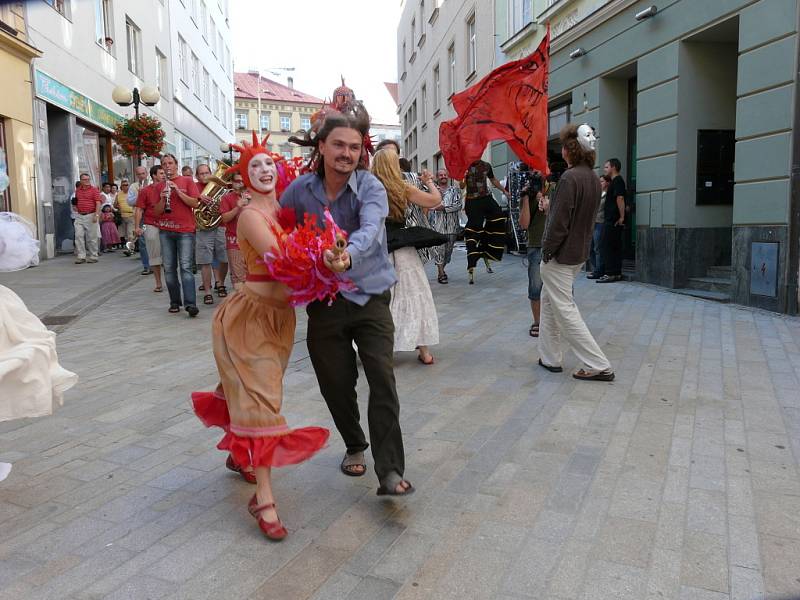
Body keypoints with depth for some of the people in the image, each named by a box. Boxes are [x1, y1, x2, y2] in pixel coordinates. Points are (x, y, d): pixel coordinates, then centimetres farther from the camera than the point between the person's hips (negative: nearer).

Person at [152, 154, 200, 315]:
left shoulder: (187, 181, 6)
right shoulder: (158, 187, 13)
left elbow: (194, 203, -4)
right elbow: (156, 212, 9)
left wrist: (177, 190, -12)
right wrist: (163, 198, -9)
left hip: (185, 230, -4)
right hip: (165, 231, 4)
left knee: (185, 266, -12)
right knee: (169, 268, 3)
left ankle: (190, 304, -17)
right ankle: (175, 302, 12)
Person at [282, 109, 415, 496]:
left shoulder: (370, 187, -11)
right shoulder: (299, 190, -3)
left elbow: (370, 228, -31)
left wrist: (349, 254, -51)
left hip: (370, 295, -2)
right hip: (324, 301, 2)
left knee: (383, 380, -12)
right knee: (336, 384, 10)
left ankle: (390, 471, -4)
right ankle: (354, 446, 36)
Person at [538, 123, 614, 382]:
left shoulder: (570, 178, -20)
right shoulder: (594, 179, 8)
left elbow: (559, 221, -21)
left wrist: (547, 251, -11)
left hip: (561, 255, -9)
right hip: (579, 253, 9)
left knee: (565, 311, -2)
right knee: (549, 302, 20)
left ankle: (598, 366, 0)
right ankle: (550, 358, 28)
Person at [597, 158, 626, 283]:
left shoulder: (617, 181, -11)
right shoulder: (615, 181, 20)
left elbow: (620, 199, -20)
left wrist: (621, 217, -22)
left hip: (613, 221, -10)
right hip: (611, 220, 10)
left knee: (609, 247, -8)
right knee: (615, 247, 11)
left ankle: (610, 274, -7)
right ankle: (617, 273, 15)